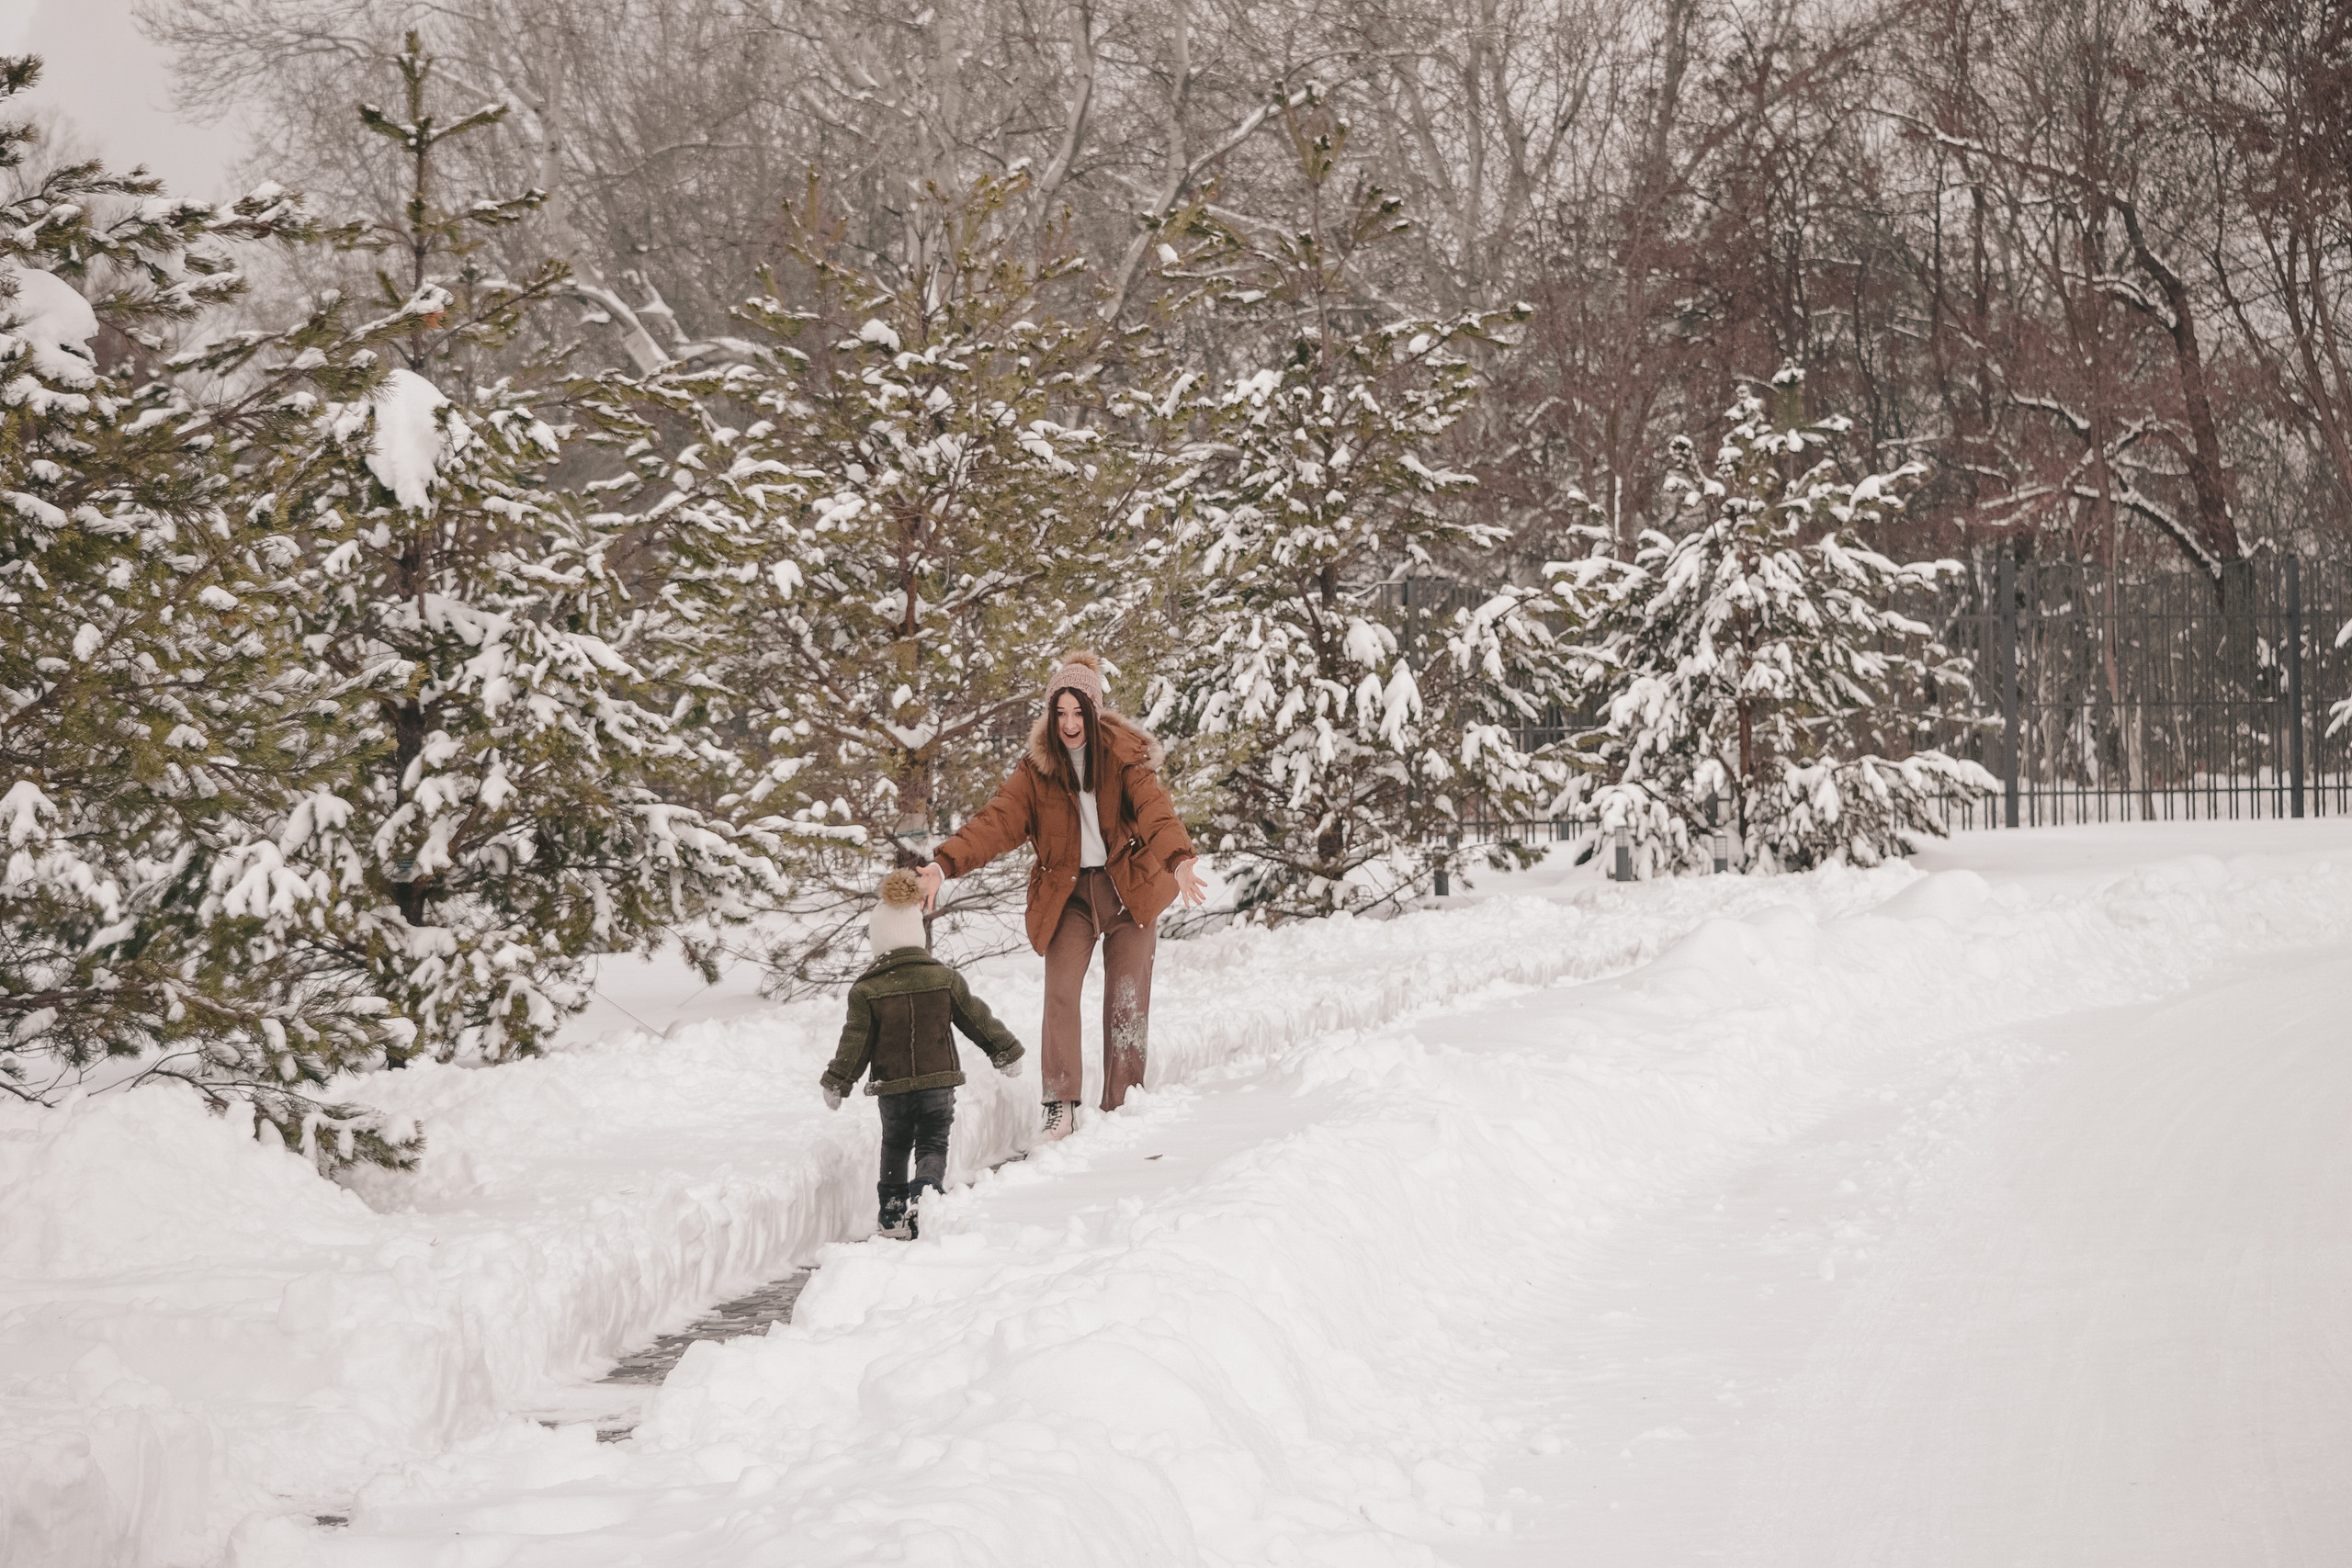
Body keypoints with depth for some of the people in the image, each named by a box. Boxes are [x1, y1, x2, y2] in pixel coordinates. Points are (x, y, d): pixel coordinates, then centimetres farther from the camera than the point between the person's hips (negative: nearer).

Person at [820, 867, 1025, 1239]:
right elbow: (978, 1020, 4)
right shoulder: (945, 978, -3)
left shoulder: (866, 991, -7)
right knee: (933, 1146, 7)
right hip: (938, 1082, 0)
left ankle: (891, 1212, 21)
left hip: (891, 1088, 0)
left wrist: (836, 1084, 7)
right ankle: (924, 1192, -20)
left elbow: (855, 1043, -4)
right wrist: (1007, 1053, 17)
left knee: (895, 1146, 20)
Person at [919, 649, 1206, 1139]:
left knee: (1127, 1001, -1)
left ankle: (1122, 1108, 9)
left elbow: (1154, 810, -23)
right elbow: (998, 820, -12)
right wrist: (945, 863, -28)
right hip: (1067, 893, 1)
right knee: (1060, 991, -15)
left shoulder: (1125, 756, -8)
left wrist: (1180, 860, -44)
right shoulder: (1037, 767, -2)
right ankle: (1061, 1105, -15)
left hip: (1129, 888, -1)